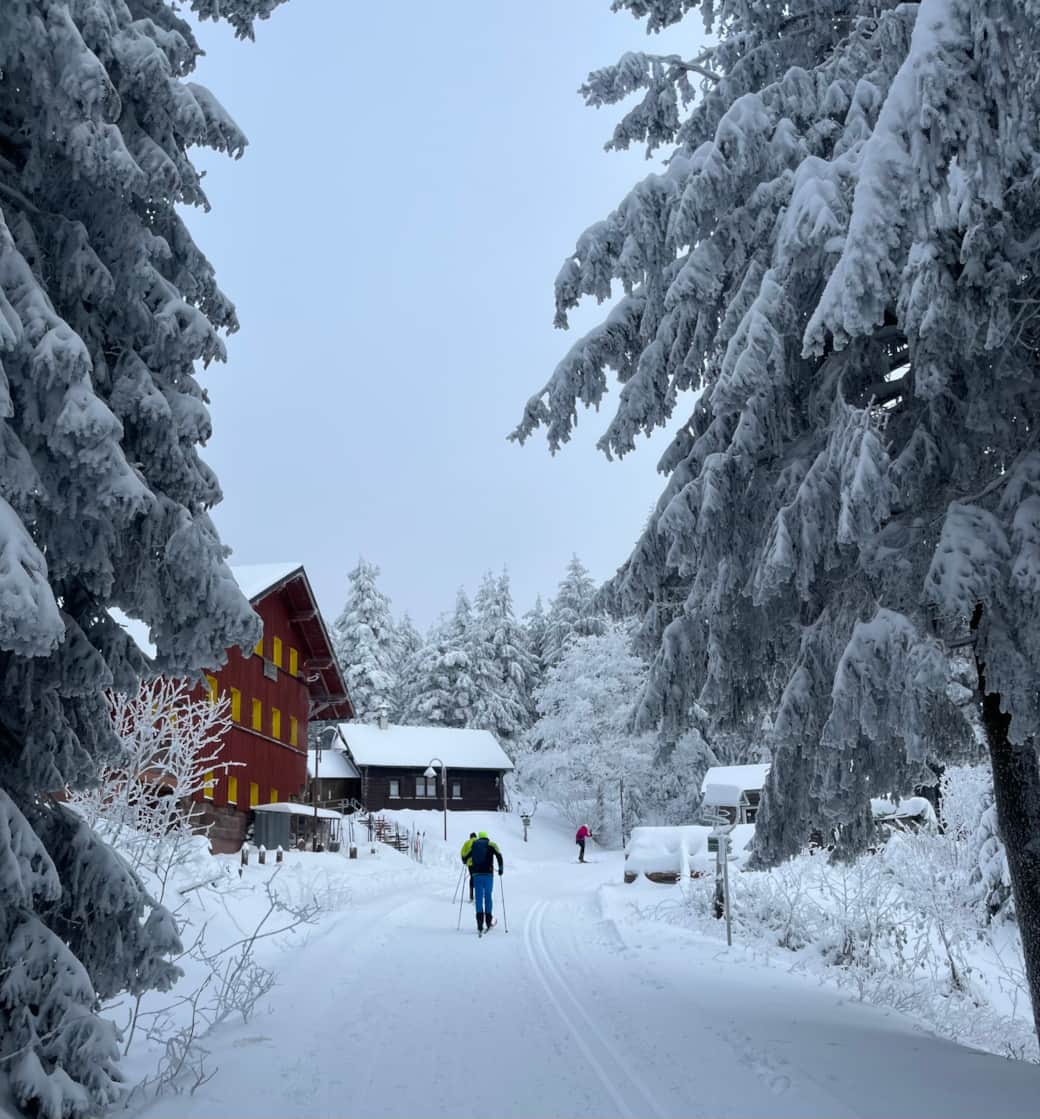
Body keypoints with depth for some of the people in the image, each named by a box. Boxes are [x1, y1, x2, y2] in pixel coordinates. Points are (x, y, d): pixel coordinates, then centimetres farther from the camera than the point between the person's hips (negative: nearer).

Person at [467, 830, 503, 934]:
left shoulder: (473, 845, 12)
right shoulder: (491, 845, 6)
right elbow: (499, 855, -9)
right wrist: (500, 868, -1)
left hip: (476, 874, 1)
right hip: (488, 874, -1)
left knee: (479, 899, 2)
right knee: (488, 897, 12)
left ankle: (480, 926, -9)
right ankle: (488, 923, 18)